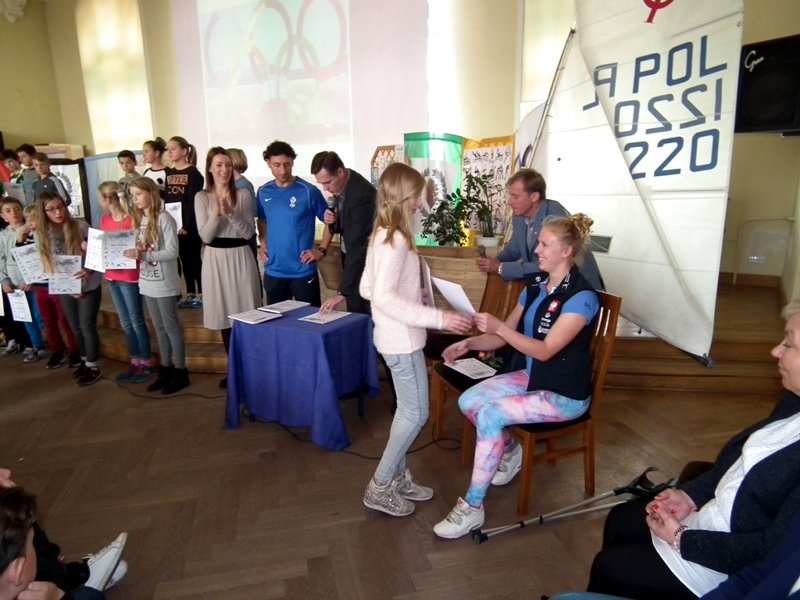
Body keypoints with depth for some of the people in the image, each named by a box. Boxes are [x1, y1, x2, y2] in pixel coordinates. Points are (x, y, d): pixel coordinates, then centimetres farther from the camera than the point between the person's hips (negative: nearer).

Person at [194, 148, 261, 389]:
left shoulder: (243, 195, -1)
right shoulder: (202, 197, 2)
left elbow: (249, 233, -5)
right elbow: (205, 236, -5)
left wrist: (231, 213, -19)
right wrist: (216, 213, -21)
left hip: (240, 257, -1)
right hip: (215, 259, 1)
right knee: (226, 316, 10)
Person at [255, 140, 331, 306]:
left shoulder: (308, 191, -9)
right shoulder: (263, 192, 4)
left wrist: (322, 250, -9)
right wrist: (263, 245, 6)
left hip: (303, 270, -4)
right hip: (273, 270, 4)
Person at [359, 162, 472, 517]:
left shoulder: (381, 236, 9)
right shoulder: (396, 240, -21)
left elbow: (367, 289, 13)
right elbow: (383, 297, -29)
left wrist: (412, 293, 18)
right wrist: (439, 318, -29)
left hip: (393, 337, 10)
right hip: (403, 340, -10)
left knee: (407, 410, 18)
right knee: (416, 414, 2)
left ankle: (397, 477, 31)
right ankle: (379, 488, 15)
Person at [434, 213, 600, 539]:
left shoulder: (581, 297, -20)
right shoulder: (535, 285, 3)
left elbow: (545, 350, -26)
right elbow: (504, 336, 5)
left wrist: (498, 326, -36)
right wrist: (469, 343, -13)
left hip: (566, 394, -7)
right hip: (532, 376, 8)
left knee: (490, 414, -25)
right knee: (467, 400, -9)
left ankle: (472, 507, -12)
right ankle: (510, 449, 17)